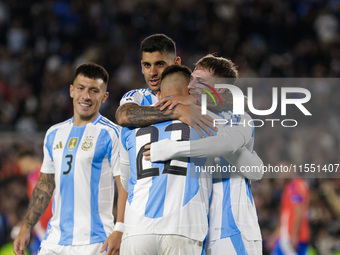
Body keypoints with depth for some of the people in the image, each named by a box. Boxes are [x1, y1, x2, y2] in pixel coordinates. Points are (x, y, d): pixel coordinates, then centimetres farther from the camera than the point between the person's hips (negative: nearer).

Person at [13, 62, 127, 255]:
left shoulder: (111, 135, -4)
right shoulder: (54, 134, 15)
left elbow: (125, 187, -9)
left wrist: (119, 231, -20)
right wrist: (26, 228, 15)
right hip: (55, 240, 6)